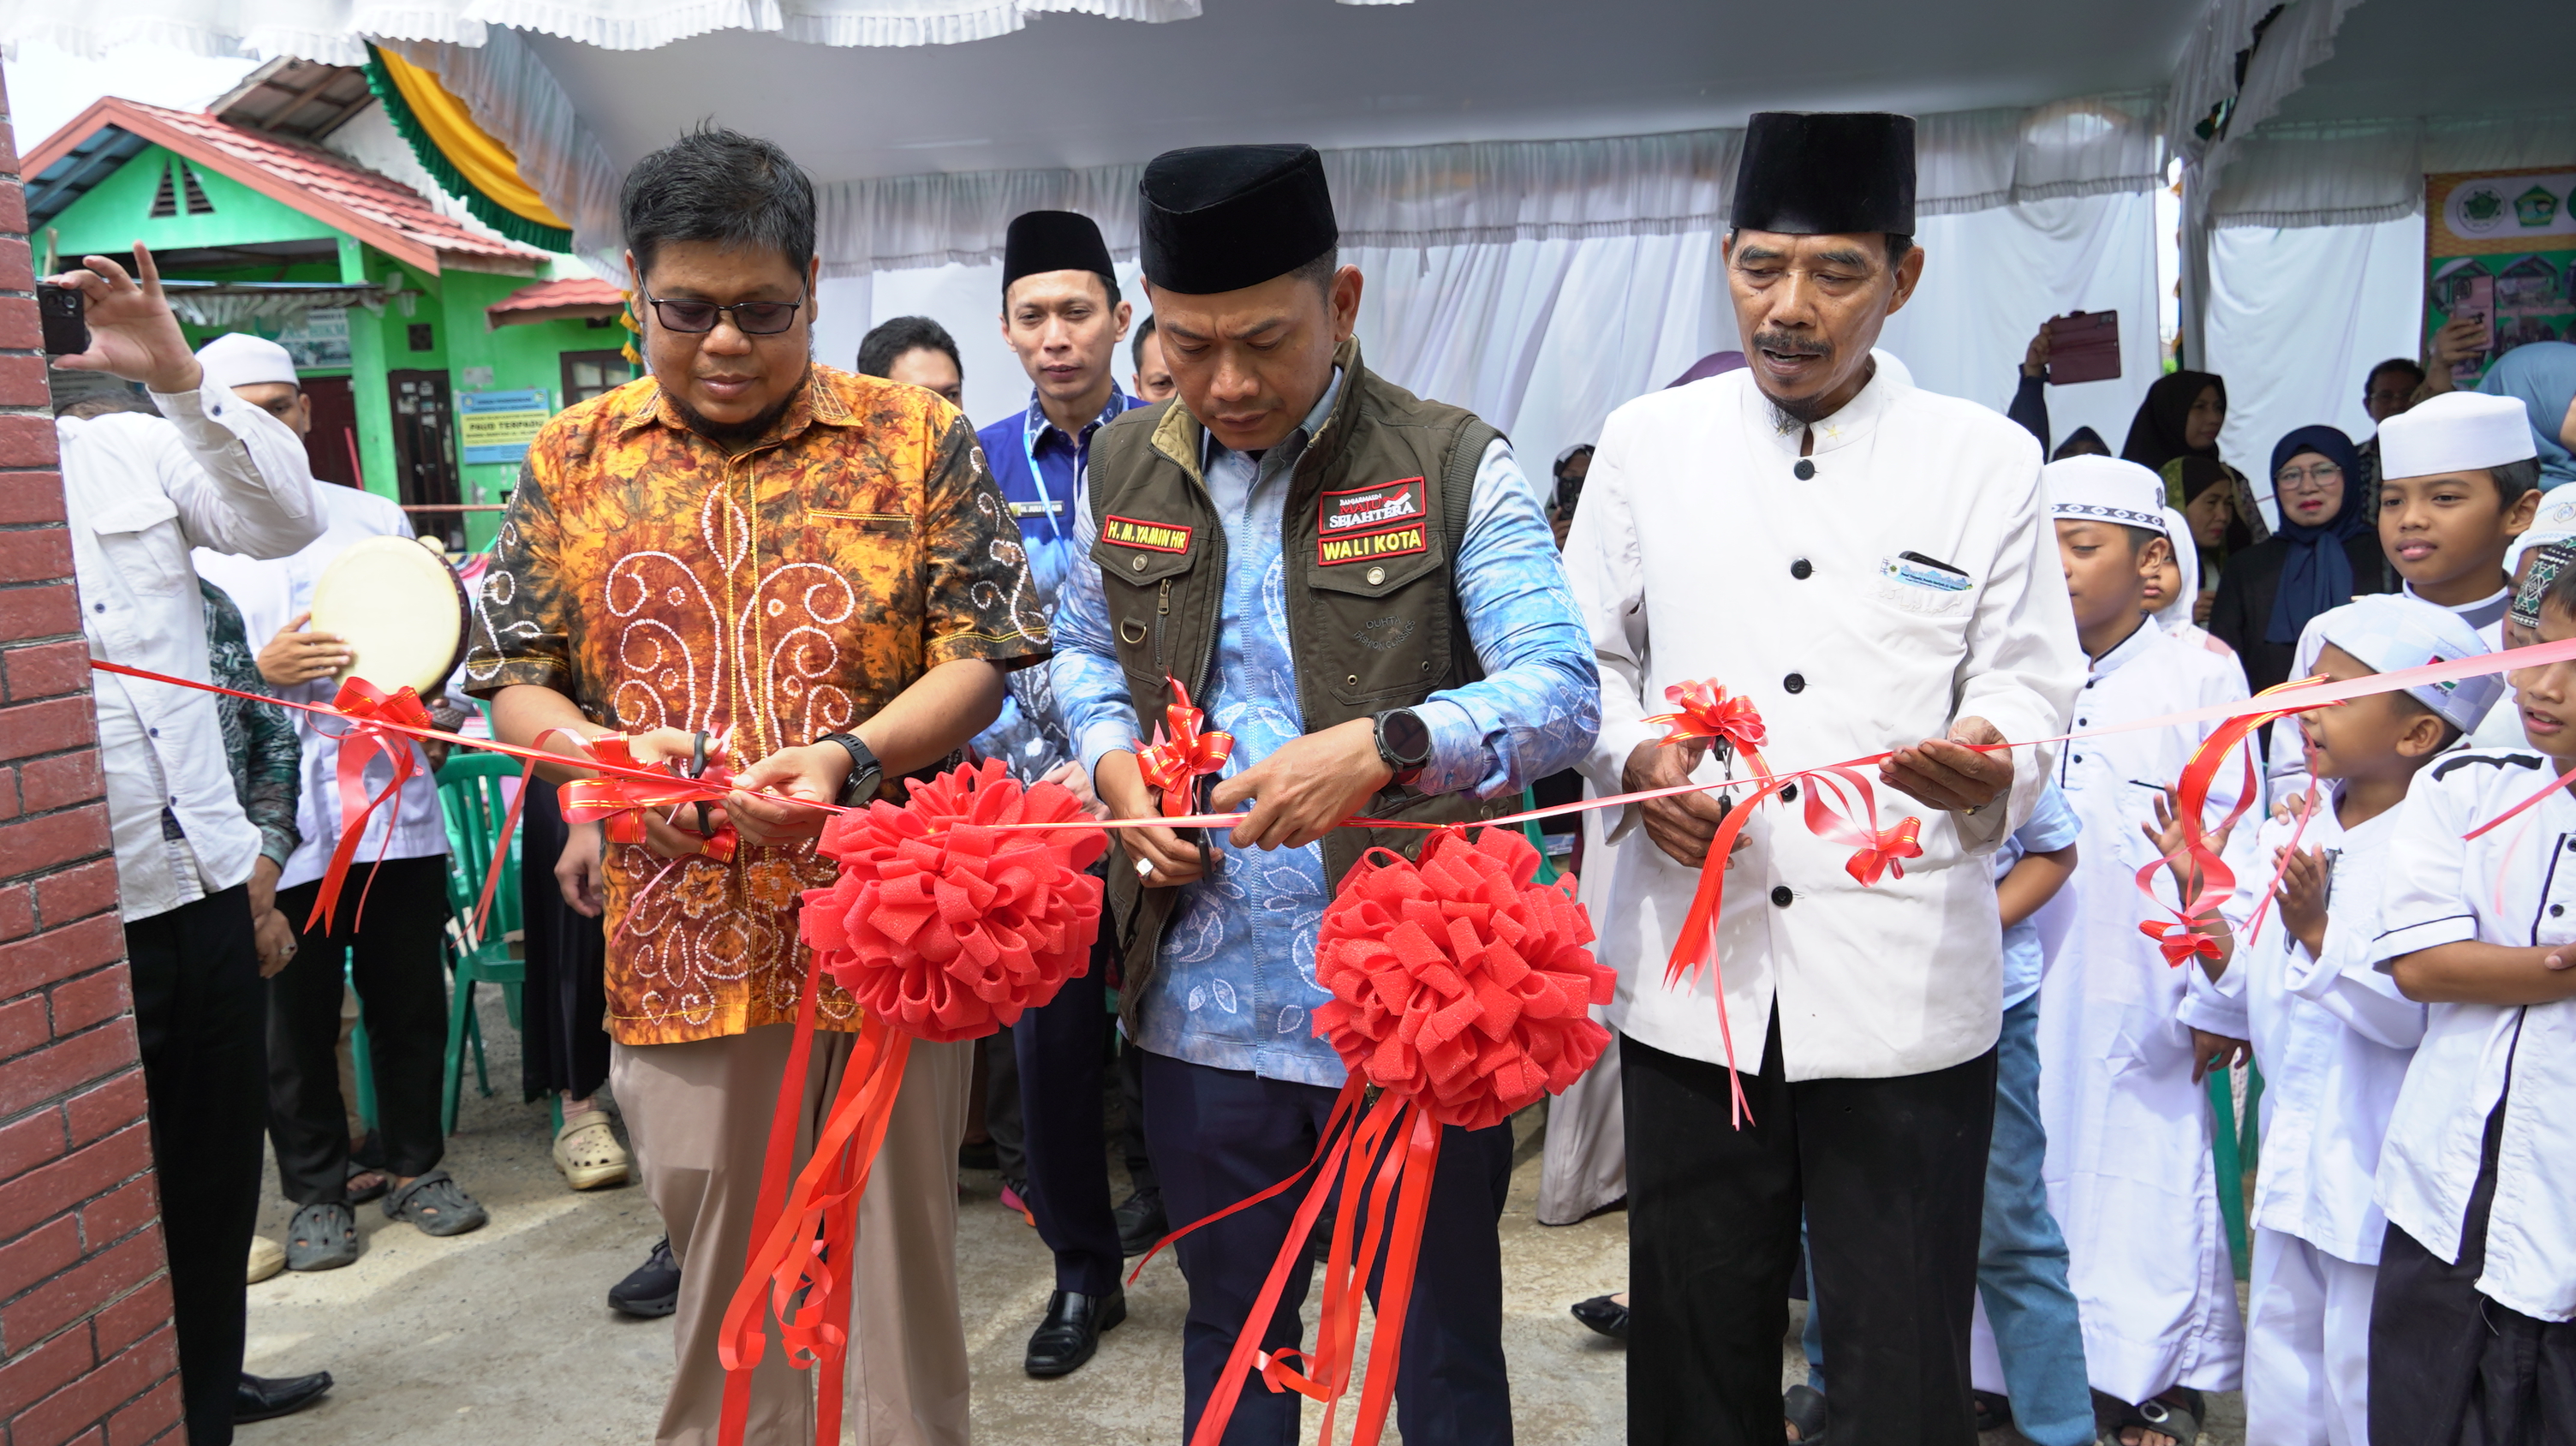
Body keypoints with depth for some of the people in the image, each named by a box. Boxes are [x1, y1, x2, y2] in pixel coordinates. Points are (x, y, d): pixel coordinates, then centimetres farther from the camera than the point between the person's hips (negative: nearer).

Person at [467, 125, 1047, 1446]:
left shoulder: (915, 436, 1)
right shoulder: (572, 458, 7)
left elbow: (982, 657, -2)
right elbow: (513, 680, 8)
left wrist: (852, 756, -19)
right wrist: (599, 754, -13)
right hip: (683, 939, 2)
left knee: (899, 1256, 12)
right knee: (721, 1266, 15)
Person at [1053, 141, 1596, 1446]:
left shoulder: (1455, 467, -8)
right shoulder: (1126, 466, 6)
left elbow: (1563, 691, -12)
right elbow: (1085, 649, 21)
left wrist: (1384, 745, -28)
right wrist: (1116, 762, -1)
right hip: (1204, 1006, 4)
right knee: (1230, 1330, 22)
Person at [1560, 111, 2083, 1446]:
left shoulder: (1987, 461, 3)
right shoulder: (1645, 443, 6)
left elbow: (2030, 682, 3)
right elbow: (1584, 657, 11)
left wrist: (1987, 763, -19)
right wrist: (1633, 758, -9)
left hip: (1908, 983, -1)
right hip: (1691, 973, 2)